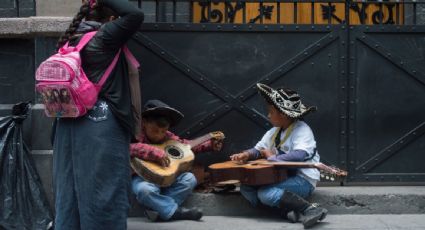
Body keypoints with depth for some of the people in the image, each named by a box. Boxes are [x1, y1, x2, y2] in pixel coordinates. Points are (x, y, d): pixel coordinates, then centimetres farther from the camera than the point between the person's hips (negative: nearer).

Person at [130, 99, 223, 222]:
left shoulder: (168, 137, 5)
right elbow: (129, 147, -37)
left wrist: (210, 145, 12)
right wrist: (154, 152, -43)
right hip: (144, 177, -6)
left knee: (189, 179, -14)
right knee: (144, 190, -39)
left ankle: (158, 207, -21)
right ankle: (175, 211, -23)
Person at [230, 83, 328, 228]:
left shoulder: (302, 130, -15)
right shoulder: (274, 131, 11)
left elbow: (299, 155, -33)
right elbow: (258, 149, 16)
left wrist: (272, 158, -19)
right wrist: (246, 155, -9)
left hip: (303, 180, -9)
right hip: (282, 176, 9)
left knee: (266, 193, -28)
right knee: (246, 188, -4)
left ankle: (310, 210, -22)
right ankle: (290, 211, -17)